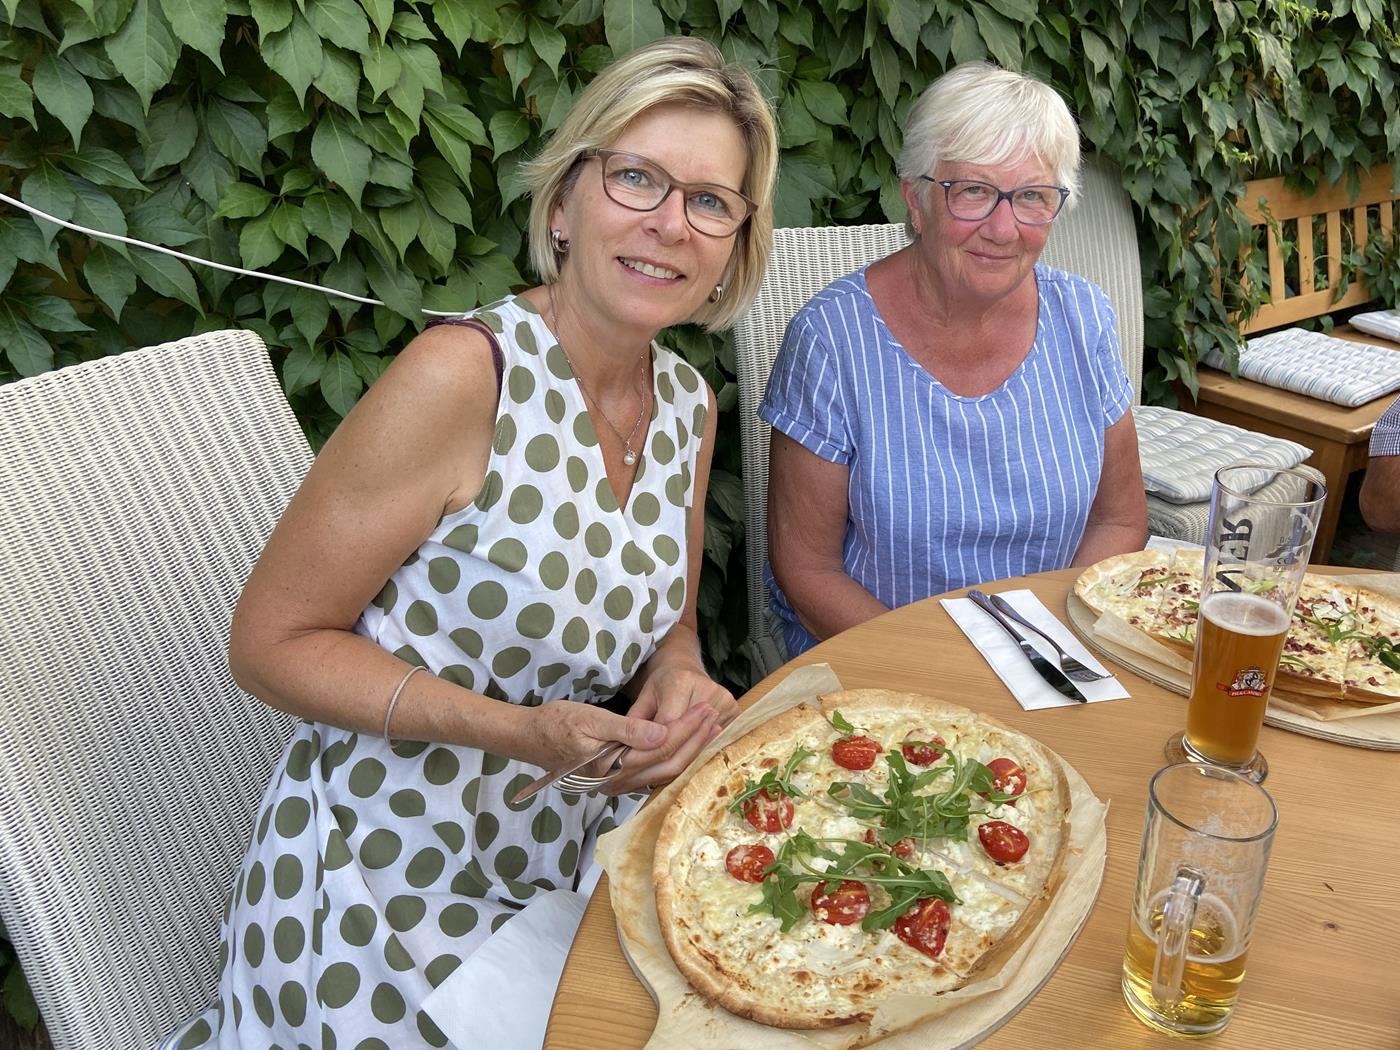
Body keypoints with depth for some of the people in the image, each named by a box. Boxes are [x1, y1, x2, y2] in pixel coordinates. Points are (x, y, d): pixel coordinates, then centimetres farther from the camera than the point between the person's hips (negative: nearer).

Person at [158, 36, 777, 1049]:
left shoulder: (688, 404, 0)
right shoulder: (464, 374, -21)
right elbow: (272, 642, -16)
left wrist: (680, 682, -10)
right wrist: (517, 730, -26)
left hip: (576, 867, 6)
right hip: (389, 889, -6)